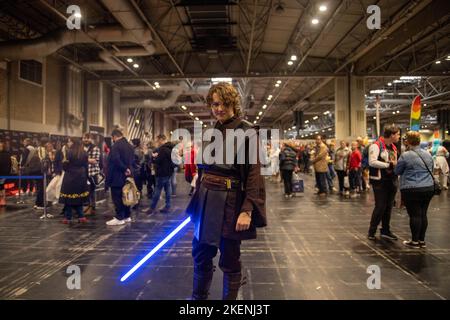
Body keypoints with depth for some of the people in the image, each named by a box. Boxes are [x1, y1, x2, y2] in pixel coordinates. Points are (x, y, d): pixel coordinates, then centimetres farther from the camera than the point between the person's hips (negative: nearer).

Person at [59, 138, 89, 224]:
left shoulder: (69, 152, -10)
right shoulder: (84, 154, 3)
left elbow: (65, 166, -9)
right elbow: (86, 166, 5)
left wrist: (64, 162, 13)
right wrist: (85, 178, 12)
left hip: (70, 177, -4)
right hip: (81, 177, 4)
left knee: (68, 197, 3)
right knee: (79, 197, 13)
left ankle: (68, 217, 7)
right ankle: (81, 216, 10)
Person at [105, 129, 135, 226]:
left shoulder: (116, 145, -15)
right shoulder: (129, 145, 11)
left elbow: (116, 160, -26)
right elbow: (133, 160, 14)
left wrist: (124, 169, -16)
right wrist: (128, 169, 7)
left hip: (117, 176, -8)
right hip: (126, 175, 8)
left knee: (117, 197, -2)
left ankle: (119, 218, 0)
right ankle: (126, 216, 21)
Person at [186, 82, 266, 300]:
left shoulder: (246, 132, -9)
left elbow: (254, 174, -14)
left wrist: (247, 211, -21)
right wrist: (199, 198, 15)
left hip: (230, 203, -6)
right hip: (206, 200, 6)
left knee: (230, 261, 7)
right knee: (201, 254, 17)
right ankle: (198, 297, 38)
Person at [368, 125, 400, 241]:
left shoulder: (393, 147, 14)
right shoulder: (376, 145, -13)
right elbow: (372, 162, -25)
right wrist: (389, 164, -21)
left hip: (392, 180, 8)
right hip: (380, 181, -8)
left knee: (388, 207, 12)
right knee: (380, 207, -5)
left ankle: (385, 230, 25)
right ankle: (371, 231, 9)